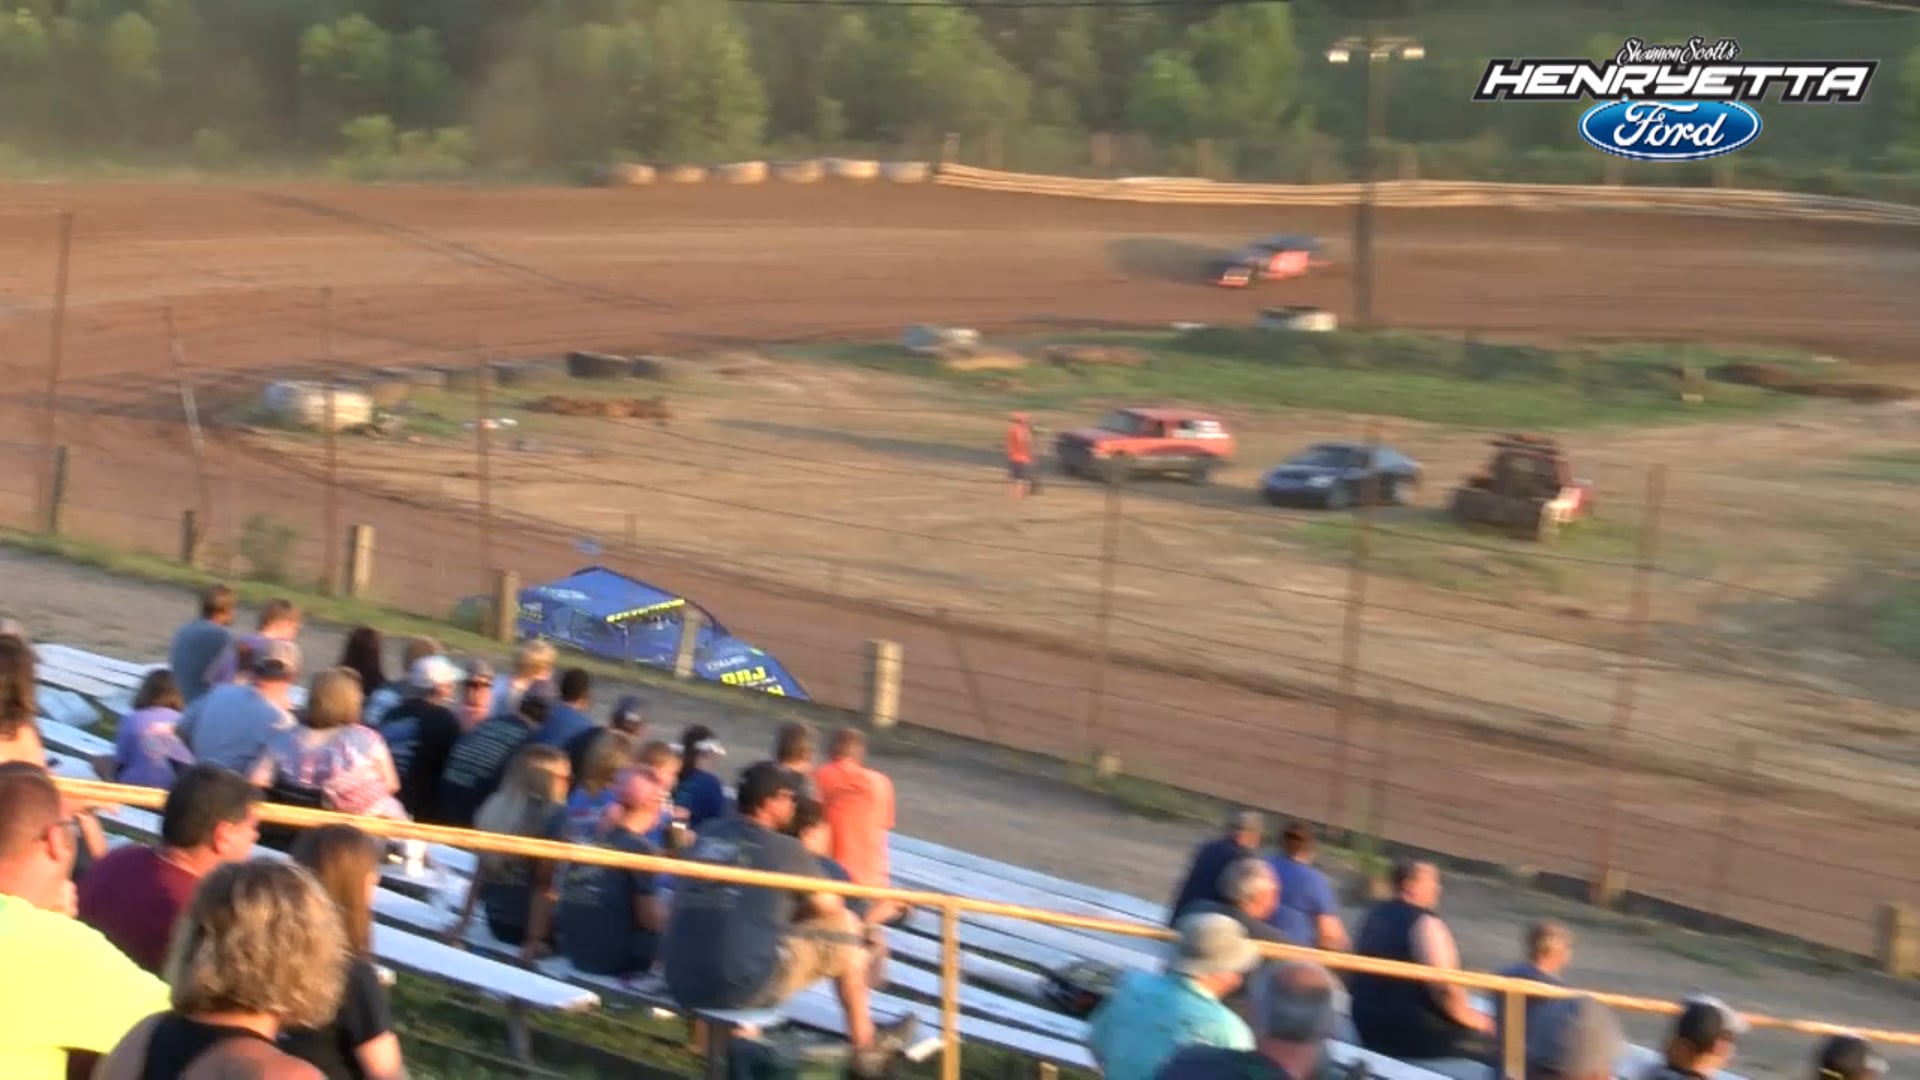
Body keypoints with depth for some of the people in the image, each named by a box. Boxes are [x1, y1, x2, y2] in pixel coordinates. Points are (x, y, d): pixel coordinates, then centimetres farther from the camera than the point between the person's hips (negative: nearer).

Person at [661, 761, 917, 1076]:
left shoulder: (708, 834, 10)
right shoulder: (785, 849, -4)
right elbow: (830, 908, 9)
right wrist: (797, 907, 28)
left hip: (679, 984, 6)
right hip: (742, 987, -6)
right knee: (843, 927, 11)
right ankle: (864, 1044, 24)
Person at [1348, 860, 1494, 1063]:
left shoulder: (1376, 915, 11)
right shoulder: (1424, 922, -15)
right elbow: (1445, 987, -21)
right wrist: (1470, 1017, -5)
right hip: (1409, 1032, -9)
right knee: (1493, 1042, -2)